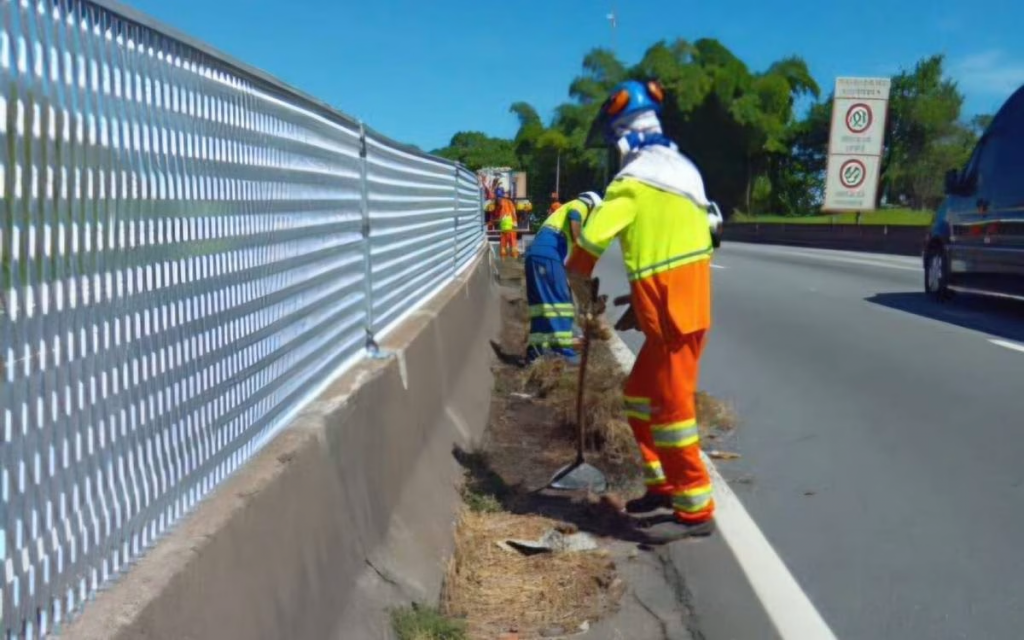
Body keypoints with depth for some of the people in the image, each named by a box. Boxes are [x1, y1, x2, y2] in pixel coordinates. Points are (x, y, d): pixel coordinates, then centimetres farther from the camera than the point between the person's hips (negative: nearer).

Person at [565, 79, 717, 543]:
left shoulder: (636, 179, -13)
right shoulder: (679, 166, 15)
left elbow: (593, 236, -21)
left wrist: (577, 278, 1)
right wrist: (642, 303, 18)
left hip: (672, 308, -9)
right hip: (684, 299, 9)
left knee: (670, 406, -2)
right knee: (640, 395, 18)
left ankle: (696, 509, 8)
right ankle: (663, 485, 28)